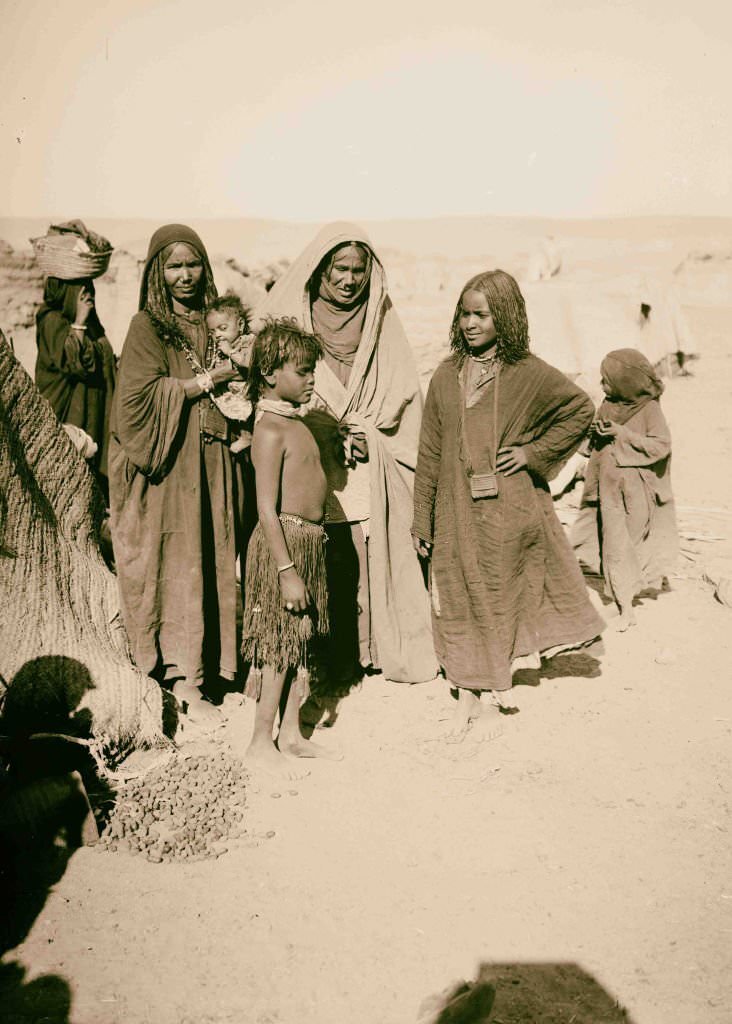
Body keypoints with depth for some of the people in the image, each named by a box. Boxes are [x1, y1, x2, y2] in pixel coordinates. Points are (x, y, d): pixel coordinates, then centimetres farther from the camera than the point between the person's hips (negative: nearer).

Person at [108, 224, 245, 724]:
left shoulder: (211, 323, 14)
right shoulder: (147, 326, -3)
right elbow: (141, 393, -14)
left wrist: (235, 381, -1)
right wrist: (206, 381, -11)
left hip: (209, 459, 6)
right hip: (166, 463, -5)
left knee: (211, 563, 6)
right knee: (178, 565, -5)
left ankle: (203, 668, 15)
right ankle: (183, 680, -1)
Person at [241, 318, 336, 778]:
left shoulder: (295, 422, 14)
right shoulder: (271, 430, -16)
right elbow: (267, 508, -20)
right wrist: (287, 569, -23)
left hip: (310, 541, 10)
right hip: (285, 540, -9)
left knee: (303, 642, 14)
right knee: (279, 645, -2)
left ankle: (291, 733, 25)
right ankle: (261, 743, 10)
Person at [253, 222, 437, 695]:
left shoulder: (382, 321, 11)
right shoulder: (289, 316, 3)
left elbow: (404, 390, 10)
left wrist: (365, 431, -6)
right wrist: (336, 435, -10)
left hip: (374, 473, 2)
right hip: (312, 471, -2)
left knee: (374, 561, -2)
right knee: (326, 568, -3)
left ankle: (375, 651, 11)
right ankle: (334, 663, 9)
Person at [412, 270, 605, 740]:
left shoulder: (528, 374, -3)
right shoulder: (446, 376, 5)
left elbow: (581, 409, 7)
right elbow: (430, 453, 6)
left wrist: (534, 452, -2)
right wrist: (422, 520, 6)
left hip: (509, 511, -2)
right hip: (457, 510, 3)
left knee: (500, 601, 7)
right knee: (458, 601, 6)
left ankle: (495, 697, 22)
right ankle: (467, 696, 20)